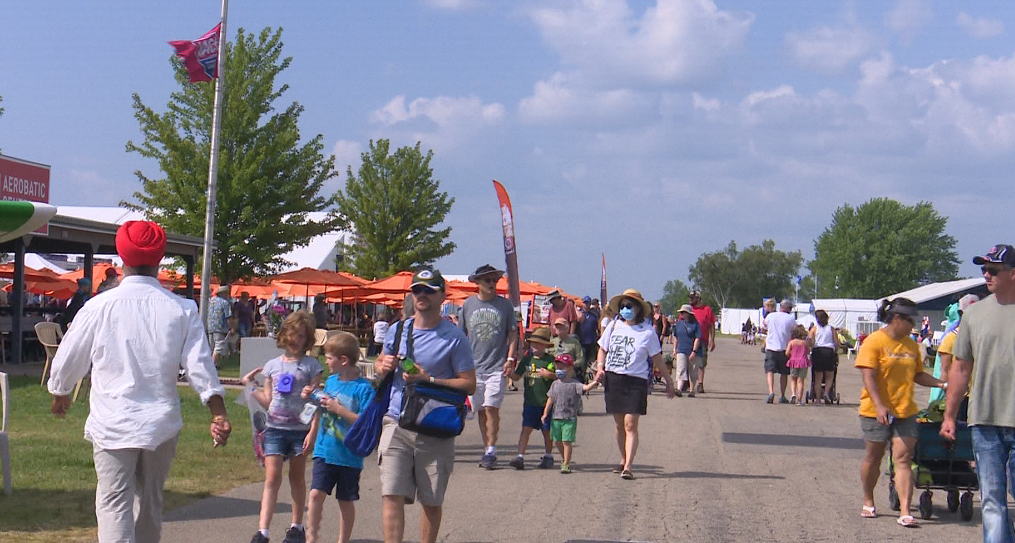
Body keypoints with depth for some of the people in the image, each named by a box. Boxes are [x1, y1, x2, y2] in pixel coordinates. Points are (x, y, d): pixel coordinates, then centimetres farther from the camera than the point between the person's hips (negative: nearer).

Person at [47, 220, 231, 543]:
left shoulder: (99, 307, -5)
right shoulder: (182, 310, -3)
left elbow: (68, 359, 7)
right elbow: (200, 366, -5)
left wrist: (60, 394, 26)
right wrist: (218, 413, 2)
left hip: (112, 424, -2)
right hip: (162, 423, 3)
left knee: (114, 505, -3)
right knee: (150, 502, 18)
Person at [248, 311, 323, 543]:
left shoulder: (311, 365, 0)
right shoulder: (272, 365, 9)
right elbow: (268, 401, 10)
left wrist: (313, 431, -10)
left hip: (301, 428, -2)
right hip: (275, 427, 2)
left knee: (297, 476, 10)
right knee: (272, 477, -7)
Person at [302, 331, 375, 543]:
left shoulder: (363, 388, -12)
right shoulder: (330, 381, 8)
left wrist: (338, 409, -22)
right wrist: (311, 398, 2)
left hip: (349, 456, -4)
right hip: (325, 451, 4)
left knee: (346, 502, 8)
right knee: (316, 494, -8)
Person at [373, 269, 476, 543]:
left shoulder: (454, 338, -4)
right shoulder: (397, 331, 10)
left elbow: (469, 384, -7)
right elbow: (380, 363, 25)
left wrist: (427, 379, -17)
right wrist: (383, 366, 0)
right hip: (397, 425, 2)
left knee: (432, 502, 9)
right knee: (392, 495, -9)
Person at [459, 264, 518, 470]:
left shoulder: (505, 304, 3)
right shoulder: (468, 304, 8)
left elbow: (513, 334, 7)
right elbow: (462, 335, 14)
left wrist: (511, 358, -4)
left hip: (497, 367, -3)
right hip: (474, 366, 3)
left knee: (491, 408, -11)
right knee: (480, 410, 6)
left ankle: (491, 451, -7)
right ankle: (487, 449, 14)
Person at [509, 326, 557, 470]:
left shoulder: (550, 360, -2)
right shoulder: (527, 359, 9)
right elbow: (517, 376, 11)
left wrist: (549, 375, -19)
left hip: (546, 402, -2)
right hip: (530, 402, 2)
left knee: (547, 431, 8)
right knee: (526, 428, -6)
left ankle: (548, 456, 24)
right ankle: (520, 457, -9)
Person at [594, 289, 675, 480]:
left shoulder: (647, 332, -4)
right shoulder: (614, 326, 7)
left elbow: (657, 359, 2)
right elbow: (602, 349, 17)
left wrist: (669, 381, 5)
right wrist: (600, 367, -1)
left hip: (636, 382, -4)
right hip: (612, 380, 4)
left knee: (630, 425, -11)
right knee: (619, 425, 12)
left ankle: (628, 467, -15)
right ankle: (623, 460, 27)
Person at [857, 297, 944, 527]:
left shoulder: (911, 345, 11)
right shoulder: (874, 341, -8)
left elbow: (918, 375, 17)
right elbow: (868, 377, -14)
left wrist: (941, 384, 1)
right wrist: (879, 406, -23)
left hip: (905, 411, 4)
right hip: (877, 412, -4)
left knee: (903, 459, -5)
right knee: (873, 457, 9)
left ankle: (905, 512, -10)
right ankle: (868, 502, 29)